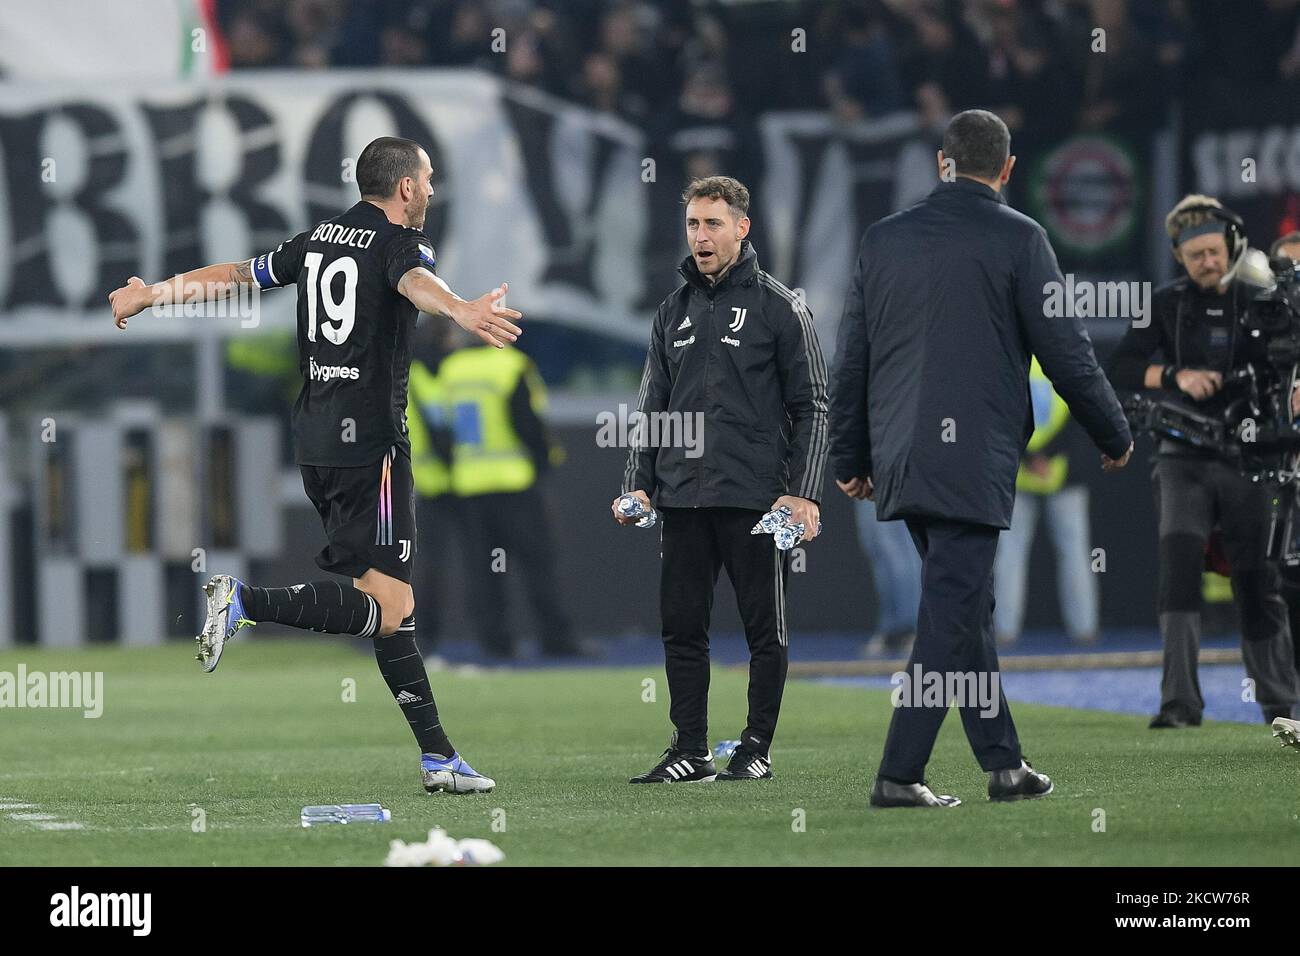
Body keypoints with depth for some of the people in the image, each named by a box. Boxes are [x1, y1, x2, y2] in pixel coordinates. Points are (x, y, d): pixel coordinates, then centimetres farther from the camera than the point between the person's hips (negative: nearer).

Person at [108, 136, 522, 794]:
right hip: (369, 442, -8)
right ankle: (245, 603, -26)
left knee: (390, 602, 12)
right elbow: (415, 284, -32)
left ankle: (437, 753, 12)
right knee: (386, 609, -12)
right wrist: (461, 312, -54)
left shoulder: (317, 241, 14)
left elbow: (230, 276, 24)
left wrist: (148, 296, 40)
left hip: (314, 441, 8)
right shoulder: (398, 242, -7)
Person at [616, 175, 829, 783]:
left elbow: (810, 407, -2)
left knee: (765, 628, 2)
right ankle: (690, 751, 9)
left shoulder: (780, 308, -1)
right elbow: (651, 408, 18)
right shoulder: (674, 312, 14)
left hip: (756, 498, -5)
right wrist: (637, 485, 6)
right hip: (683, 501, 5)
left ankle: (757, 748, 10)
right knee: (681, 626, 4)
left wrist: (804, 492, -11)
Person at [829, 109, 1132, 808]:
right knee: (950, 613, -4)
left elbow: (851, 356, 13)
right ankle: (899, 776, -8)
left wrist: (850, 458, 22)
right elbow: (1065, 350, -4)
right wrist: (1114, 436, 10)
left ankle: (1003, 763, 21)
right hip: (975, 459, -6)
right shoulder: (1017, 239, -7)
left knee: (965, 603, 16)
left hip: (899, 457, 6)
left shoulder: (883, 238, 8)